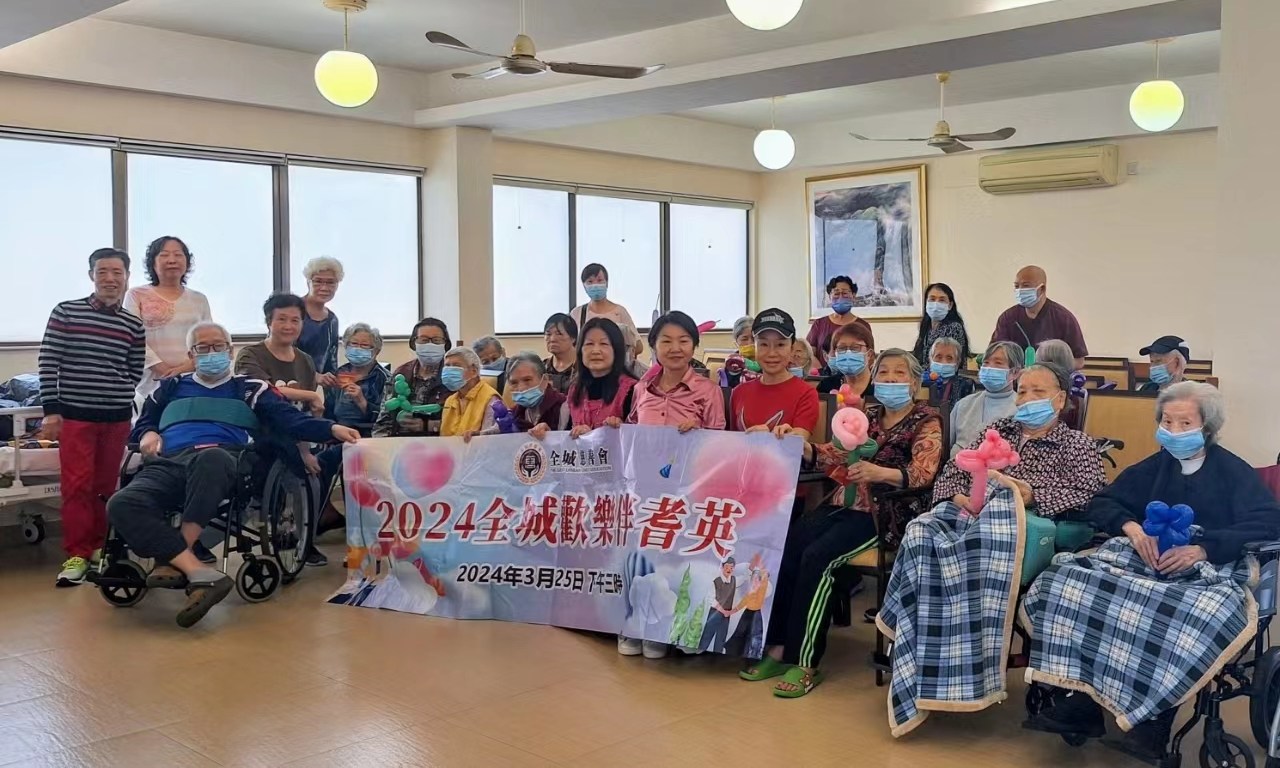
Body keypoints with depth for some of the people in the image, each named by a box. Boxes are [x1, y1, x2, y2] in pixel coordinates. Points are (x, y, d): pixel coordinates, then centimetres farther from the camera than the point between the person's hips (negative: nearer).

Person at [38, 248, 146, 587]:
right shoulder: (65, 312, -1)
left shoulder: (134, 325, 5)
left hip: (117, 416, 2)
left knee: (106, 486, 9)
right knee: (77, 485, -4)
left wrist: (117, 397, 0)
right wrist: (50, 409, -7)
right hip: (74, 414, -2)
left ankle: (98, 546, 23)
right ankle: (77, 553, 3)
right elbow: (49, 363, -3)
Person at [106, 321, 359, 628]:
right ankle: (201, 573, -41)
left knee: (210, 457, -42)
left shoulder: (249, 388, 22)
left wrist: (332, 429, -9)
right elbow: (142, 424, 34)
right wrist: (149, 434, 8)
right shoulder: (171, 388, 32)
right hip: (168, 464, 3)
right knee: (122, 504, -30)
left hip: (222, 458, -3)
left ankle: (174, 562, -36)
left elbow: (290, 420, 9)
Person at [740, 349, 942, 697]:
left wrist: (881, 473, -34)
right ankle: (779, 647, -12)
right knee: (784, 547, -18)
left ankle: (804, 662, -22)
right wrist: (802, 445, -9)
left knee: (816, 558, -27)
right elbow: (836, 455, 10)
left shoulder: (926, 421, 0)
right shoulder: (867, 415, 18)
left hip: (885, 512, -6)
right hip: (844, 502, 6)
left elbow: (923, 473, -16)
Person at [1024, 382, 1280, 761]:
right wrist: (1132, 526, -7)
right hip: (1145, 560, 4)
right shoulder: (1154, 466, 22)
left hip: (1207, 569, -4)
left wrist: (1203, 549, -20)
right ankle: (1081, 699, -27)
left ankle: (1153, 723, -33)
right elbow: (1102, 503, 18)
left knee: (1197, 616, -43)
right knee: (1070, 582, -27)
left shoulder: (1234, 472, 9)